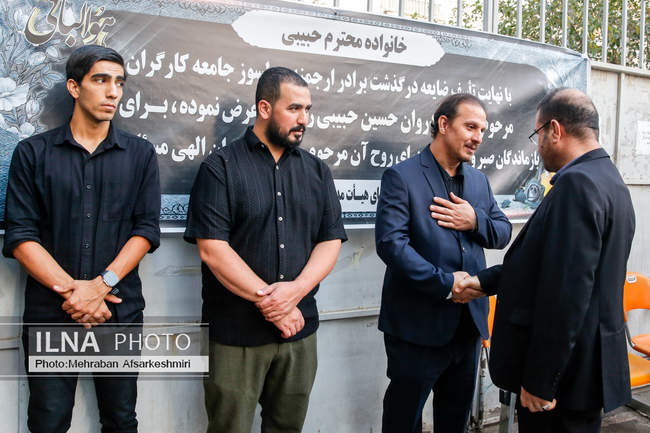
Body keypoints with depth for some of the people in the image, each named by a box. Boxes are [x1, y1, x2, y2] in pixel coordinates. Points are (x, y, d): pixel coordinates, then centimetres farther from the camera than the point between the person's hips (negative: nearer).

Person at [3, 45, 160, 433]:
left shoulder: (140, 154, 6)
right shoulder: (33, 153, 3)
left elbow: (146, 229, -2)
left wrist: (101, 285, -14)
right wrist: (72, 291, -14)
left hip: (120, 311, 1)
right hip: (50, 312, -1)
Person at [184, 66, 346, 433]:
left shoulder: (317, 171, 9)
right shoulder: (221, 168, -5)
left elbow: (331, 241, 3)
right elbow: (212, 248, -13)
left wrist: (295, 291, -13)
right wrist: (267, 299, -15)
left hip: (300, 329, 4)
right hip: (236, 332, -4)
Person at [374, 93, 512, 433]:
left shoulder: (479, 181, 11)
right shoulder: (401, 177, -11)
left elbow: (503, 233, 12)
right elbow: (390, 242, -20)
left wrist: (476, 221, -10)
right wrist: (445, 283, -20)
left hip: (469, 321, 6)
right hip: (419, 322, -6)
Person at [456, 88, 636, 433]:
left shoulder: (577, 184, -20)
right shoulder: (607, 179, 11)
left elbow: (566, 291, -26)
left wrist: (540, 382, -22)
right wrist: (485, 282, 14)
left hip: (566, 373, -10)